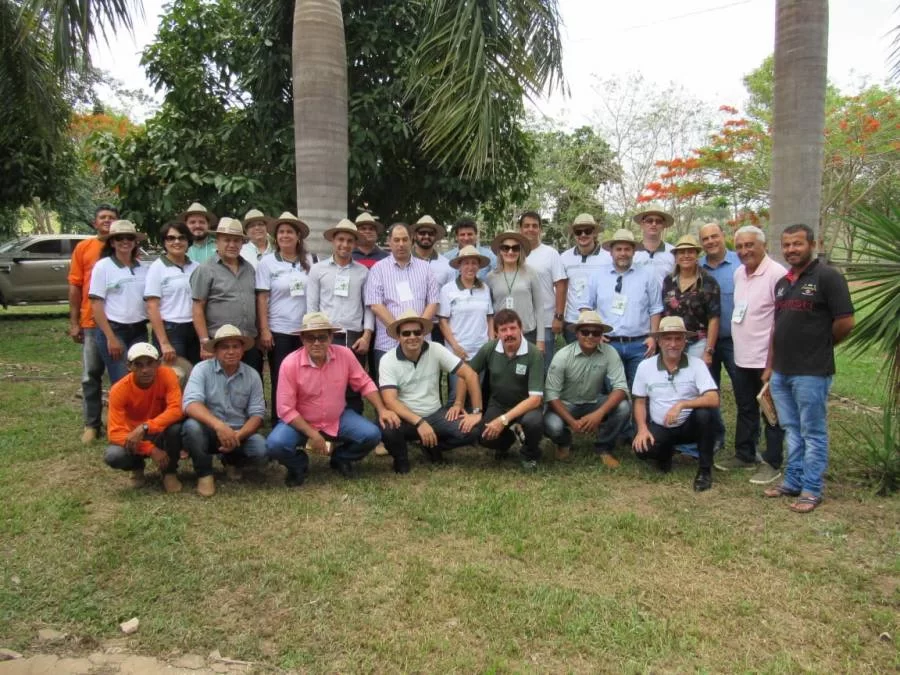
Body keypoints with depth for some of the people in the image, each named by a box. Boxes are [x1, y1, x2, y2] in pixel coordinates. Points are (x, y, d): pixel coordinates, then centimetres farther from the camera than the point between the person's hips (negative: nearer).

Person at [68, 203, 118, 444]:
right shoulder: (83, 248, 5)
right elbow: (75, 286, 5)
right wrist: (74, 322, 0)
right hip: (92, 322, 0)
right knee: (91, 375, 5)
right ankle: (91, 424, 14)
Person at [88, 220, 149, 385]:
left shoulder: (142, 268, 8)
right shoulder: (103, 266, -3)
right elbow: (96, 305, -6)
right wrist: (110, 337, -13)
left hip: (139, 331, 4)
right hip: (113, 329, -4)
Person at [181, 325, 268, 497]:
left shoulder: (252, 375, -2)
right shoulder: (202, 369, -10)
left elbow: (257, 414, -5)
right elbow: (190, 404, -25)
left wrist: (238, 435, -25)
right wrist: (218, 425, -41)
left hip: (239, 433, 2)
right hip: (208, 431, -2)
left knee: (261, 448, -26)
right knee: (192, 426, -34)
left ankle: (232, 462, 11)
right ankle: (204, 474, -8)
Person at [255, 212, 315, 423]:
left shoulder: (308, 261, 6)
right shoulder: (267, 262, 0)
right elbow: (262, 298, -2)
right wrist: (264, 330, -9)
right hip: (279, 331, -2)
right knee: (280, 382, 4)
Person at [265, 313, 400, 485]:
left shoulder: (344, 354, -14)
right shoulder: (290, 364, -21)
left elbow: (364, 383, -1)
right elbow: (286, 409, -18)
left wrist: (382, 410, -13)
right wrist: (312, 434, -24)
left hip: (339, 418, 2)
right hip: (301, 421, -2)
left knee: (371, 435, -19)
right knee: (275, 445, -29)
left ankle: (340, 458, 14)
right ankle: (299, 465, 8)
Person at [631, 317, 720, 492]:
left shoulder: (697, 364, -11)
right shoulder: (645, 366, -5)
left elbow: (713, 400, -22)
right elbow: (640, 402, 4)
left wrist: (681, 404, -34)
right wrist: (642, 429, -12)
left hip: (689, 425, -1)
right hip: (660, 427, 1)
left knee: (703, 413, -34)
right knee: (642, 449, -28)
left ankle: (705, 469, -13)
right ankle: (666, 453, 13)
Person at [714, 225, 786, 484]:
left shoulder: (776, 274, -17)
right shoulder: (739, 273, 9)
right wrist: (739, 345, 16)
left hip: (767, 359, -8)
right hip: (742, 357, 8)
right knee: (745, 410, 19)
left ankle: (772, 463, 17)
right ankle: (744, 455, 32)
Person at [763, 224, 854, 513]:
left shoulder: (827, 277, -9)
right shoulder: (782, 283, 14)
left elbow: (845, 322, -12)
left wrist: (820, 346, 1)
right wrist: (769, 365, 14)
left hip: (811, 372, -7)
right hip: (781, 372, 7)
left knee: (813, 433, 3)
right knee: (791, 430, 16)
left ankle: (811, 490, 13)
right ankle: (793, 481, 27)